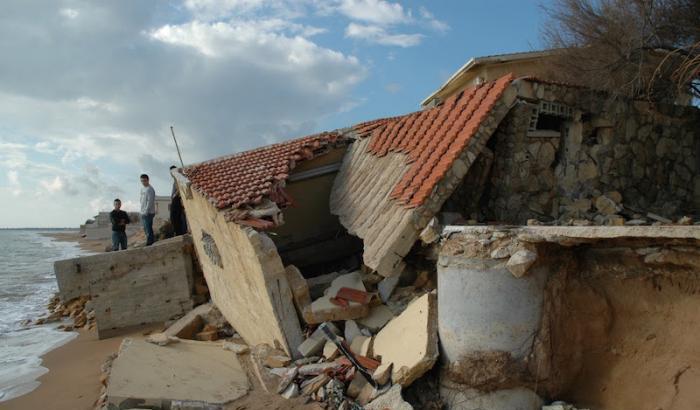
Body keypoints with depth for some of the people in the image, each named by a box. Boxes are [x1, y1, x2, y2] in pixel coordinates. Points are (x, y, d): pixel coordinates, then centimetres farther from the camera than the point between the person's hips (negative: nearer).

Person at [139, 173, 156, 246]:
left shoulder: (150, 189, -12)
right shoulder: (142, 188, 16)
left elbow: (150, 201, -17)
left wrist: (146, 211, -20)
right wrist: (142, 211, 13)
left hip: (148, 212, -9)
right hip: (143, 213, 9)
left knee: (148, 229, -10)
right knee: (146, 228, 12)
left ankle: (149, 243, -8)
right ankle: (150, 242, 18)